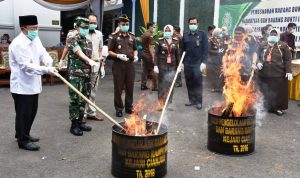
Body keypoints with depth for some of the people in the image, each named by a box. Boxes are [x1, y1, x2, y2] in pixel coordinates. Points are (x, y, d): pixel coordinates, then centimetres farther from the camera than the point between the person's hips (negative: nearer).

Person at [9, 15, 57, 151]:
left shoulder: (35, 39, 8)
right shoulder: (18, 44, -21)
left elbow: (43, 53, 6)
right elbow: (26, 66, -27)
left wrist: (49, 62, -17)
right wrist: (46, 70, -33)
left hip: (33, 84, 9)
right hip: (22, 86, -9)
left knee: (31, 112, 18)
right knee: (23, 113, 0)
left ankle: (23, 134, 35)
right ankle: (23, 141, 13)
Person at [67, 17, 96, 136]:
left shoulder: (88, 42, 16)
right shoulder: (73, 40, -7)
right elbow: (79, 53, -24)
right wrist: (90, 61, -40)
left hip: (86, 74, 7)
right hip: (75, 74, -7)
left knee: (83, 99, 11)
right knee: (75, 100, -5)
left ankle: (80, 122, 22)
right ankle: (74, 125, 2)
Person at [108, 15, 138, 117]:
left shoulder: (132, 37, 13)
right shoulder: (114, 37, 0)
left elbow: (135, 49, 23)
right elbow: (109, 51, -1)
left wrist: (135, 56, 3)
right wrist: (118, 55, -17)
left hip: (130, 64, 4)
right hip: (118, 64, -4)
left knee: (130, 87, 8)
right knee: (118, 88, 1)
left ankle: (129, 107, 21)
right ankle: (119, 108, 11)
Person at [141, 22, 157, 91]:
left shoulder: (144, 34, 13)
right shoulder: (150, 35, -14)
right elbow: (150, 47, -18)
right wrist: (153, 57, -18)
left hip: (143, 53, 9)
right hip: (148, 54, -9)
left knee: (145, 70, 11)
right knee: (152, 70, -3)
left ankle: (143, 85, 14)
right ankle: (154, 86, 0)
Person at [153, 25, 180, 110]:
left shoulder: (175, 41, 6)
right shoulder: (160, 41, -1)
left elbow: (178, 54, 9)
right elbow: (156, 54, -2)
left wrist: (178, 66, 6)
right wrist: (155, 65, -8)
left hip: (172, 66, 2)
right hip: (162, 65, -2)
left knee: (170, 85, 4)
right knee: (162, 85, 1)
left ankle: (169, 103, 15)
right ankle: (161, 103, 10)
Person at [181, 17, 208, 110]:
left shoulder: (202, 34, 1)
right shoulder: (185, 35, 10)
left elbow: (205, 49, -4)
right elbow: (182, 49, 12)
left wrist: (204, 62, -12)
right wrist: (181, 62, 7)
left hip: (198, 63, -3)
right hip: (187, 63, 4)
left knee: (197, 82, -8)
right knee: (189, 82, 7)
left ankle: (199, 101, 0)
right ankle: (192, 100, 18)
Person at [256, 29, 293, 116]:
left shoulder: (283, 46, 1)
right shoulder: (262, 45, 8)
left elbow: (288, 59, -1)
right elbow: (257, 56, 16)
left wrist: (288, 71, -8)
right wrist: (258, 62, -6)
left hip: (278, 73, -2)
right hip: (264, 73, 3)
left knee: (279, 92, 4)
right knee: (265, 92, 10)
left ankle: (278, 108, 16)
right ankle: (266, 107, 23)